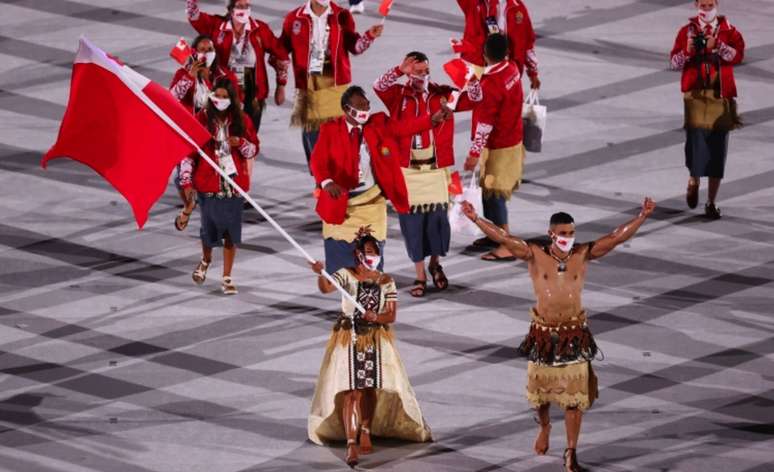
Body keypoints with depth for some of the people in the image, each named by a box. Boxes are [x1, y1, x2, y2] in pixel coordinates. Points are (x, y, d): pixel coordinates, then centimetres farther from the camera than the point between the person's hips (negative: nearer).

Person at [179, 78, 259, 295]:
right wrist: (187, 180, -4)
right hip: (208, 184, -1)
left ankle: (227, 278, 11)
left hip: (234, 184, 1)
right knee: (210, 226, 4)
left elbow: (254, 149, 9)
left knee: (231, 231, 0)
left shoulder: (241, 120, 1)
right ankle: (206, 260, 38)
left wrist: (241, 143, -13)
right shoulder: (202, 119, -3)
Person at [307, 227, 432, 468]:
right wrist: (320, 274, -44)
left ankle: (365, 432, 27)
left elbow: (392, 314, 0)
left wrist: (377, 317, -21)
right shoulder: (346, 275, -4)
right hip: (349, 338, -3)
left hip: (376, 338, 3)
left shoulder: (386, 281, 4)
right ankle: (351, 443, -18)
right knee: (351, 391, -11)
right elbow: (326, 288, -23)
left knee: (371, 388, 4)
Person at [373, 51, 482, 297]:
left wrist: (472, 79, -25)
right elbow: (379, 87, -20)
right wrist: (399, 71, -35)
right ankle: (420, 275, 16)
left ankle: (435, 264, 31)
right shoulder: (399, 95, -2)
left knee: (438, 219, 4)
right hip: (407, 171, -1)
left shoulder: (442, 94, 3)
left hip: (437, 170, 1)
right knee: (412, 221, 2)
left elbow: (473, 99, -4)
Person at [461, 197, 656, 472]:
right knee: (541, 389, 15)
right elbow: (503, 238, -13)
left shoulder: (583, 255, -5)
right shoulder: (535, 255, -7)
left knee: (575, 397, -1)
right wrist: (475, 219, -22)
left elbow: (617, 237, -8)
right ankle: (544, 427, 48)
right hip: (543, 334, 0)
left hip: (574, 336, 0)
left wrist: (642, 218, -19)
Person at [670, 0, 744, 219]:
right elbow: (674, 62, 2)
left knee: (717, 150, 1)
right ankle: (693, 180, 17)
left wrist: (718, 46, -25)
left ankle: (711, 202, 8)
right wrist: (687, 52, -17)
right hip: (695, 94, -1)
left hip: (721, 96, 1)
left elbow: (738, 55, -10)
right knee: (695, 141, -13)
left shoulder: (729, 31, 7)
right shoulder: (687, 31, 8)